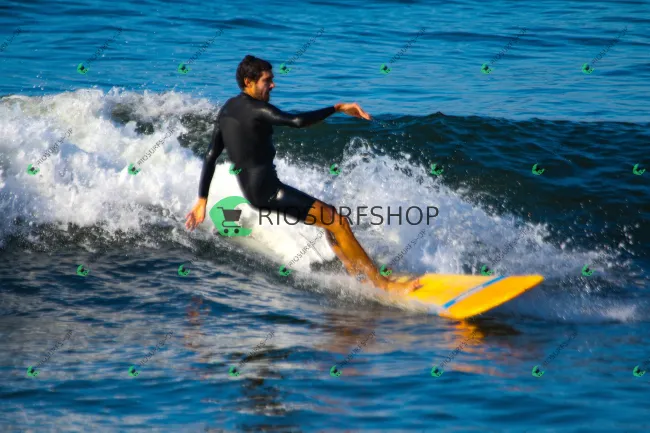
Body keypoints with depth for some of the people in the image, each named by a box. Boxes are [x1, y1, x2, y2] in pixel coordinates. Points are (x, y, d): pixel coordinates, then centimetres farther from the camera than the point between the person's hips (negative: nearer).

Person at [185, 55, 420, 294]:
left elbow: (210, 156, 13)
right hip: (266, 189, -10)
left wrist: (202, 200, 15)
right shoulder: (256, 109, -15)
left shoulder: (227, 110, 13)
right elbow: (297, 121, -31)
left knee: (329, 215, 19)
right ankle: (382, 283, -8)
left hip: (251, 190, 10)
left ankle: (356, 275, 16)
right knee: (338, 222, -10)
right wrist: (337, 108, -25)